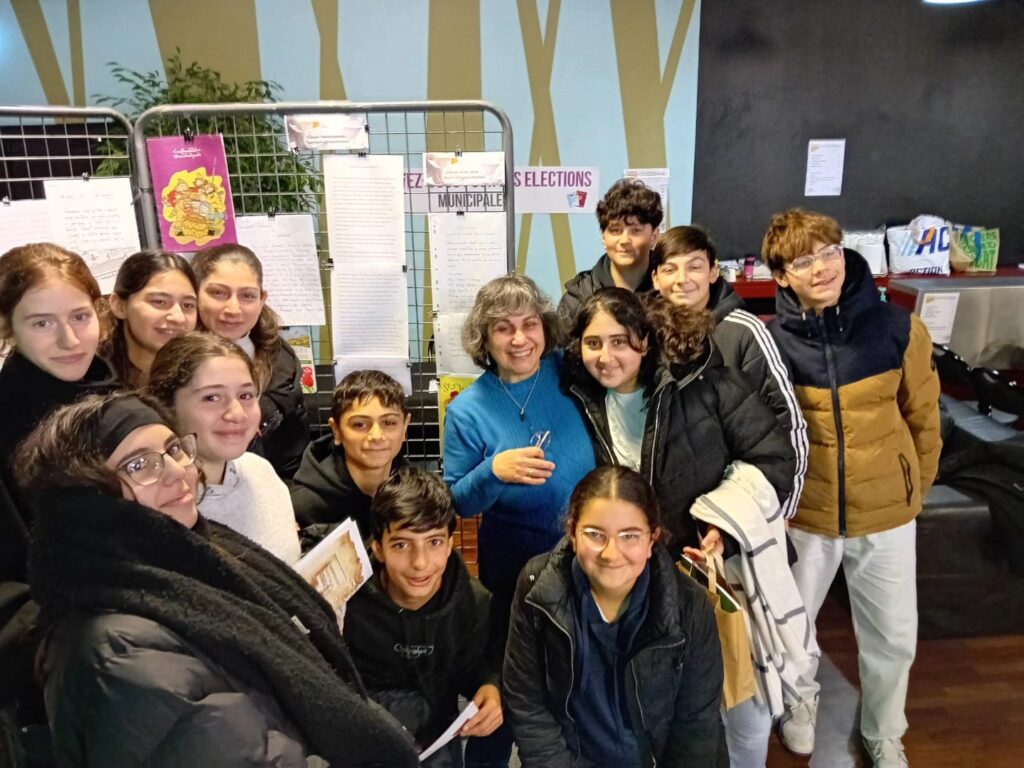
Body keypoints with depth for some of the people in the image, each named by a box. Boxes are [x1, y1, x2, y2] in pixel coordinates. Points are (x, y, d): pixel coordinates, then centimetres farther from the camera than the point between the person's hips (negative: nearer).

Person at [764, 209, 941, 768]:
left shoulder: (899, 329, -13)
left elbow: (922, 418, 1)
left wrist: (914, 489, 9)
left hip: (886, 513, 1)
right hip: (803, 513, 0)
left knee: (893, 637, 15)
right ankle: (801, 697, 52)